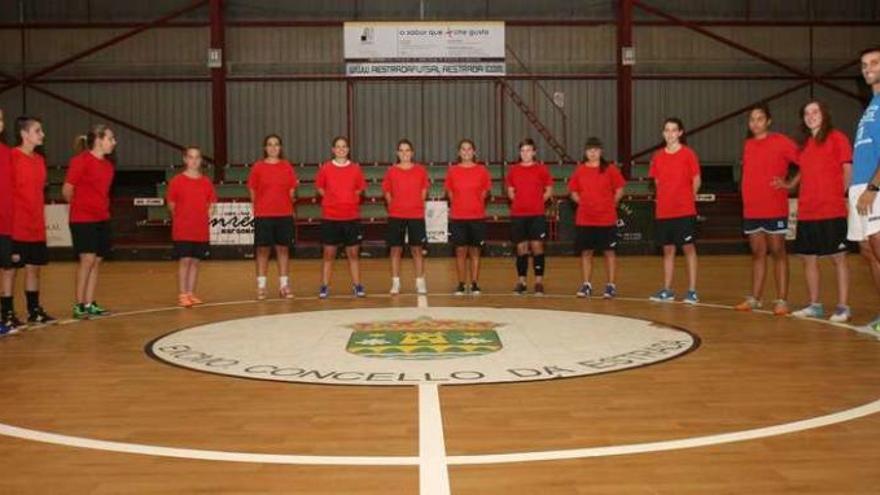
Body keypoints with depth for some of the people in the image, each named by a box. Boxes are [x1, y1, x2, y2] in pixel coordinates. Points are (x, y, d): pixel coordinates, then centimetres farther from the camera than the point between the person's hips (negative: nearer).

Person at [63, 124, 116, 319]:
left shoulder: (108, 165, 11)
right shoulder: (80, 161, -12)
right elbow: (67, 191, -10)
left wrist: (102, 208, 7)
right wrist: (80, 205, 4)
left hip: (102, 219, 7)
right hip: (82, 219, -7)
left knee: (96, 261, 7)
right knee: (87, 259, -11)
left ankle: (90, 304, 13)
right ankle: (79, 305, -4)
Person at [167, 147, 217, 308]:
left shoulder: (206, 182, 6)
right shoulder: (177, 181, -4)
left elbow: (211, 204, 14)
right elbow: (171, 204, 2)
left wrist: (206, 217, 2)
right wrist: (182, 219, 3)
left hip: (201, 231, 4)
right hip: (182, 231, -3)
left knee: (195, 261, 7)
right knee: (184, 261, -5)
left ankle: (191, 293, 15)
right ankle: (182, 295, -1)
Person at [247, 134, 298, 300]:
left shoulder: (287, 166, 5)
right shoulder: (258, 167, 1)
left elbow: (292, 190, 9)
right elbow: (252, 191, 4)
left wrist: (287, 205, 1)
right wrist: (258, 208, 0)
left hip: (284, 215, 2)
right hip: (263, 215, -2)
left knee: (283, 249, 5)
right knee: (263, 250, 1)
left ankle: (284, 286, 12)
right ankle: (262, 287, 7)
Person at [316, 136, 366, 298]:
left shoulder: (355, 168, 2)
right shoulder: (325, 168, 0)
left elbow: (360, 189, 12)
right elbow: (319, 188, 9)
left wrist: (349, 200, 3)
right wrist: (332, 200, 2)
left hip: (351, 216, 1)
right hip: (330, 217, -1)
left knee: (353, 253, 5)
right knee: (328, 254, 3)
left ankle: (357, 285, 13)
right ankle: (324, 287, 10)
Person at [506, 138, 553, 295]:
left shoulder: (541, 169, 1)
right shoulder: (513, 170, 6)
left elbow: (549, 190, 7)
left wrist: (538, 201, -2)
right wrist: (521, 202, 4)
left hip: (537, 214, -2)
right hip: (518, 215, 2)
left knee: (537, 246, -3)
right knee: (521, 248, 5)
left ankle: (539, 282, 2)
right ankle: (521, 281, 12)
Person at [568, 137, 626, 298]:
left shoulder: (610, 169, -2)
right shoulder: (579, 170, 5)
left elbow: (619, 190, 3)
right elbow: (573, 192, 14)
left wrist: (610, 204, -2)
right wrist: (582, 202, 2)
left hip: (607, 219, -2)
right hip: (584, 220, 3)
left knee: (609, 251, 1)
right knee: (586, 251, 6)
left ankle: (611, 285, 8)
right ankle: (586, 285, 15)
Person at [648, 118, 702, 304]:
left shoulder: (688, 154, -4)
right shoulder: (658, 156, 7)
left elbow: (696, 180, 1)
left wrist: (688, 198, 3)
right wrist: (666, 198, 10)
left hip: (685, 210, -4)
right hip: (663, 211, 4)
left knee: (688, 248, -2)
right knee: (668, 249, 10)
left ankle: (692, 291, 1)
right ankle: (667, 290, 17)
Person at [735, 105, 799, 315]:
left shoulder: (780, 141, -6)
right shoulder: (748, 145, 12)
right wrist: (749, 193, 12)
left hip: (774, 208, -5)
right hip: (751, 209, 5)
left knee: (777, 252, -1)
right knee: (757, 253, 10)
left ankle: (781, 300, 1)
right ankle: (754, 298, 15)